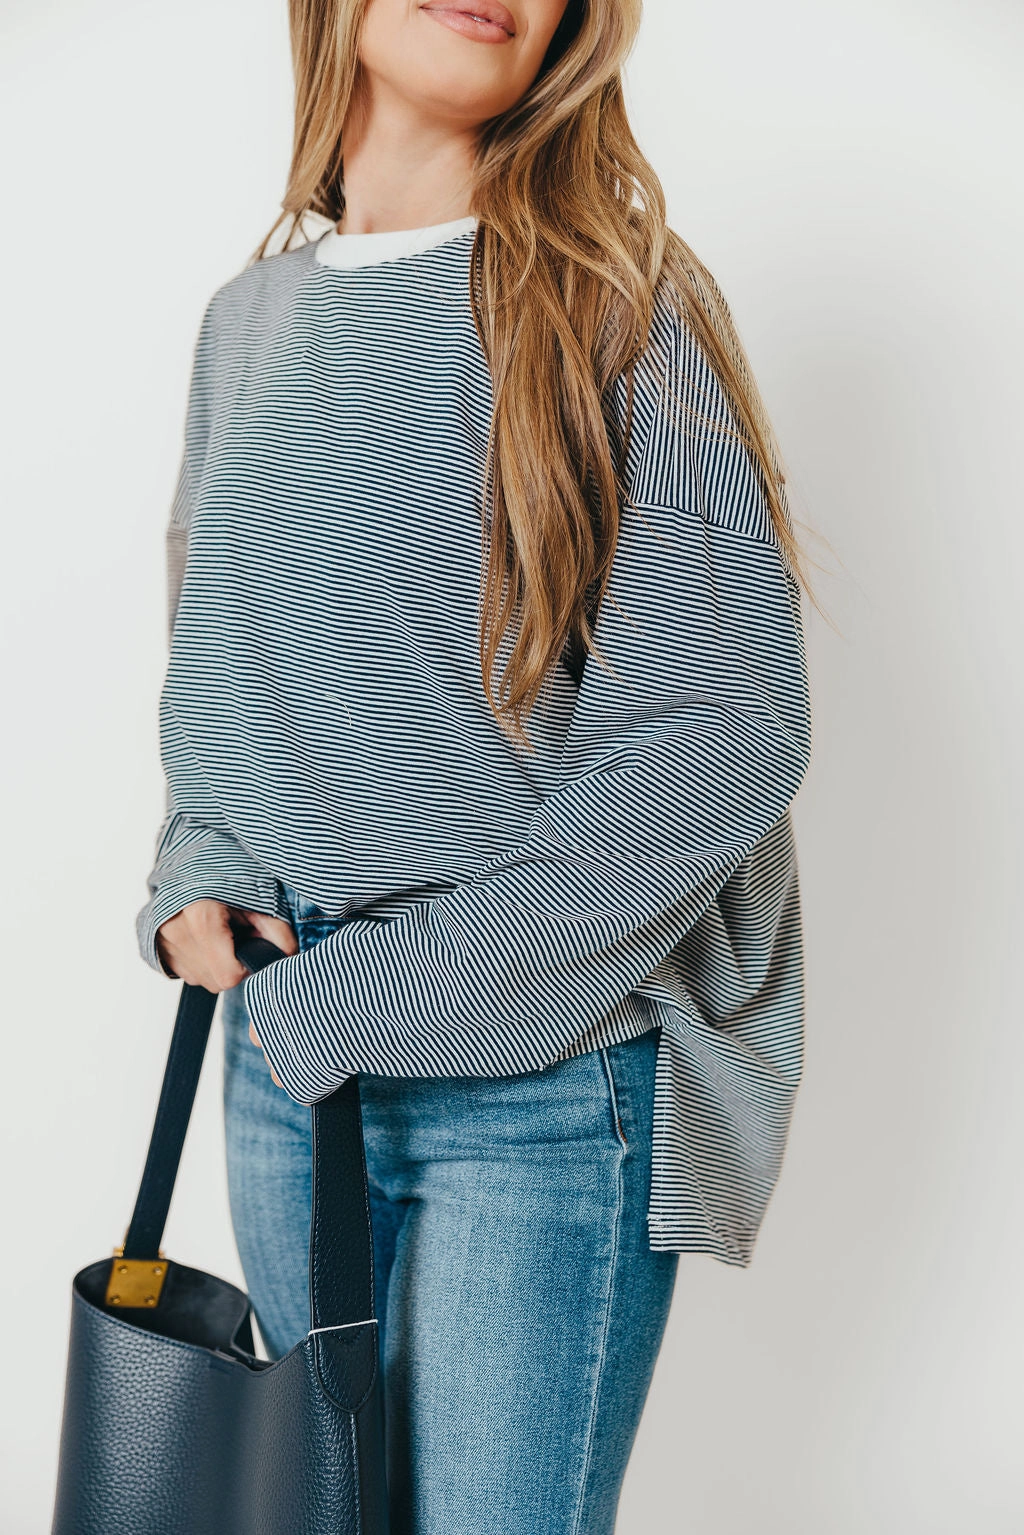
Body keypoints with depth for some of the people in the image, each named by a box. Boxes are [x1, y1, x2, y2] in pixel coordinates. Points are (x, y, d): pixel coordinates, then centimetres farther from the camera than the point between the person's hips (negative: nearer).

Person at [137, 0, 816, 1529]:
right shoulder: (249, 322, 8)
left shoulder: (614, 302, -9)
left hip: (544, 1072, -5)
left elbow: (727, 736, -16)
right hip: (285, 1048, 5)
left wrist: (383, 992, -17)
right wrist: (197, 881, -1)